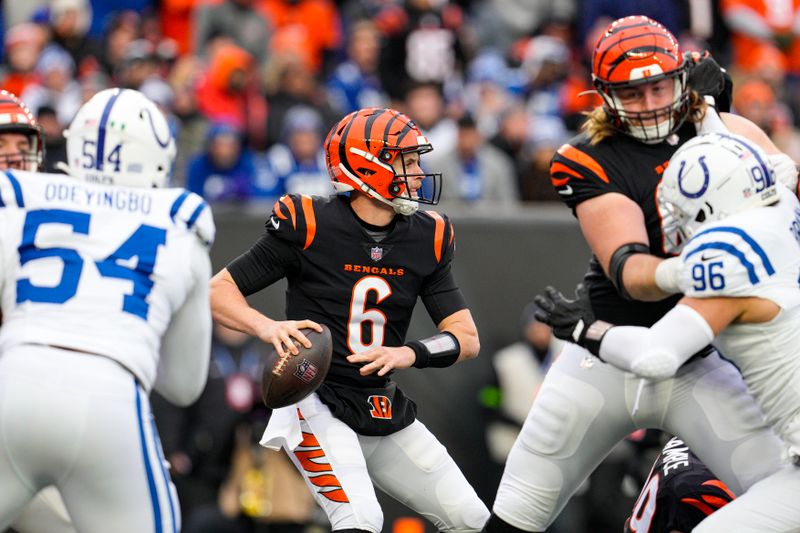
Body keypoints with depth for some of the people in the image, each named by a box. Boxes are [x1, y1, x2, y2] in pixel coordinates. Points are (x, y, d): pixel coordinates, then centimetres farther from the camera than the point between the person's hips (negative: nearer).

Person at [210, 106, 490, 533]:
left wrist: (409, 354, -20)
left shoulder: (427, 238, 2)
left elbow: (467, 338, 0)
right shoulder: (308, 225, -13)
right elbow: (218, 291, -8)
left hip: (385, 414, 7)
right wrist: (266, 327, -28)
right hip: (317, 407, -6)